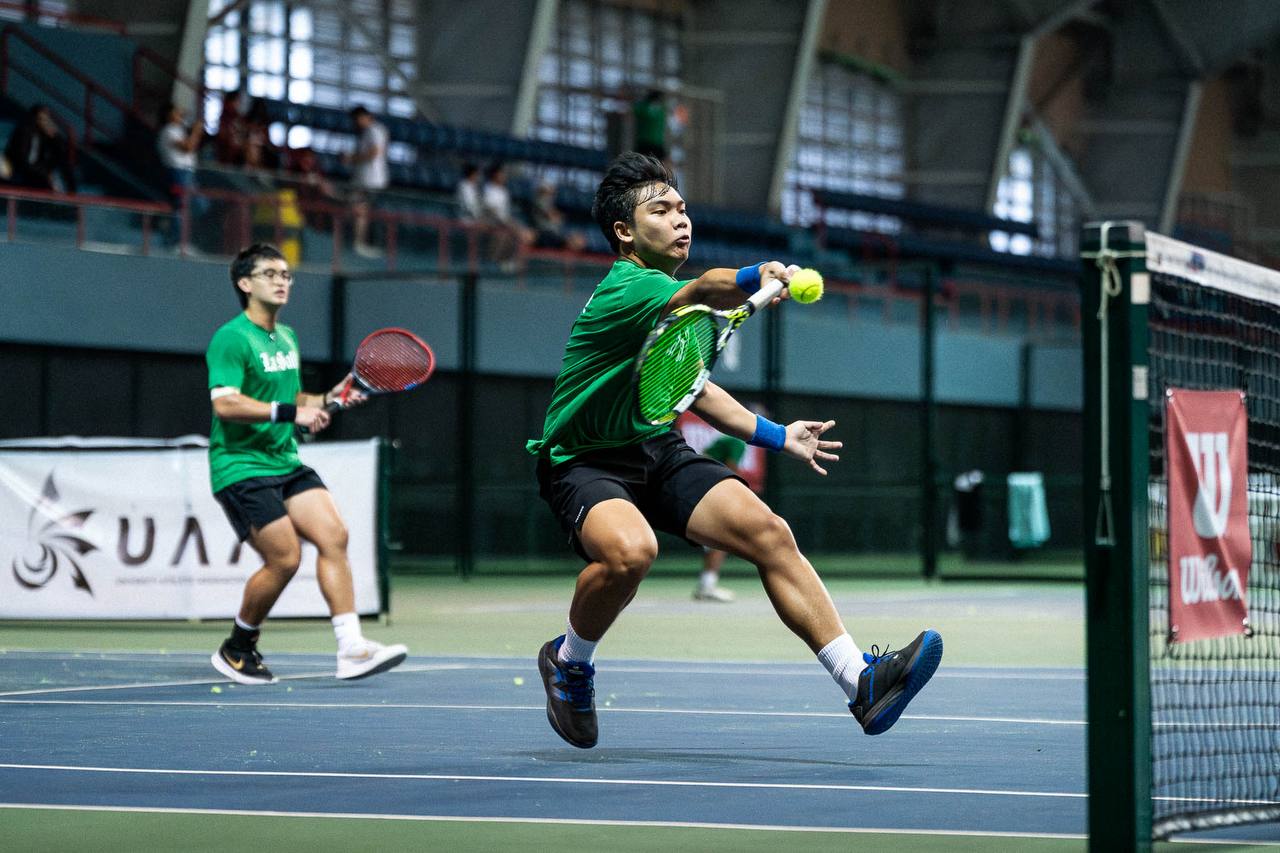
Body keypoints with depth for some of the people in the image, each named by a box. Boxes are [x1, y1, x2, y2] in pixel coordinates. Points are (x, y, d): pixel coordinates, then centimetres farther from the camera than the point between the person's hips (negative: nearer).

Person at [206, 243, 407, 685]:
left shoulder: (287, 338, 16)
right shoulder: (231, 338, -12)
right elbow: (225, 403, -24)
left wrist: (326, 399, 9)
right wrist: (290, 412, -29)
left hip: (286, 463, 8)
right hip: (241, 467, -8)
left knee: (334, 535, -9)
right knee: (284, 558, -12)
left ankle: (351, 648, -13)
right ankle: (236, 650, 9)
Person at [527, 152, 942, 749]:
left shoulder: (676, 298, 8)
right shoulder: (625, 290, -21)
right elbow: (706, 290, -43)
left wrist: (776, 436, 14)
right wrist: (758, 277, -63)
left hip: (659, 452, 8)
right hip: (584, 460, -8)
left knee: (767, 531, -14)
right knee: (631, 550, -37)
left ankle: (861, 683, -16)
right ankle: (568, 662, -5)